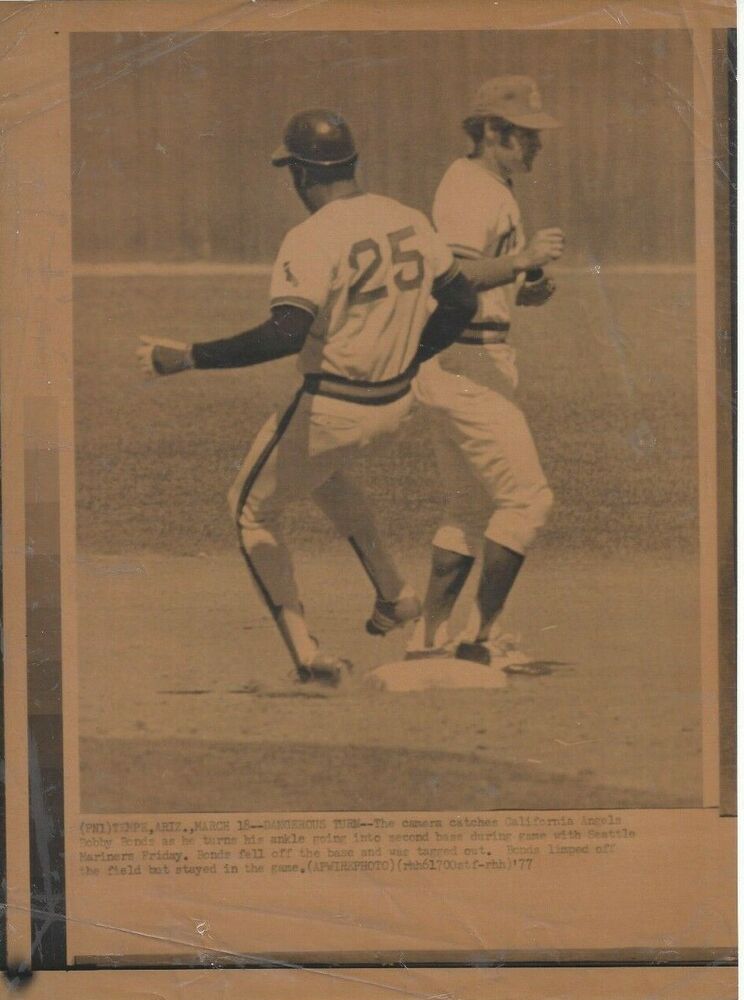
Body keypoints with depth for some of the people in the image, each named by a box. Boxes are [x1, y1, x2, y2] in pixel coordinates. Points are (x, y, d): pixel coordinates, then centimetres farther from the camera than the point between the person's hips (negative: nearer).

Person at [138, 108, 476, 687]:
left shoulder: (314, 239, -19)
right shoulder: (409, 222, 3)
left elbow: (287, 334, -31)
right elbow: (462, 302, 10)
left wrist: (189, 357, -29)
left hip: (331, 409, -7)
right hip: (396, 404, 7)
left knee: (253, 511, 14)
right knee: (319, 468, 36)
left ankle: (308, 655, 3)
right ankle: (395, 595, 30)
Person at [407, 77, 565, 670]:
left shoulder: (485, 186, 19)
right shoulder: (473, 192, -14)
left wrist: (521, 292, 12)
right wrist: (524, 259, -38)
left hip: (458, 361, 11)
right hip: (466, 361, -11)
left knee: (472, 506, 14)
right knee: (526, 496, -9)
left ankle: (432, 637, 17)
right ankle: (484, 635, -4)